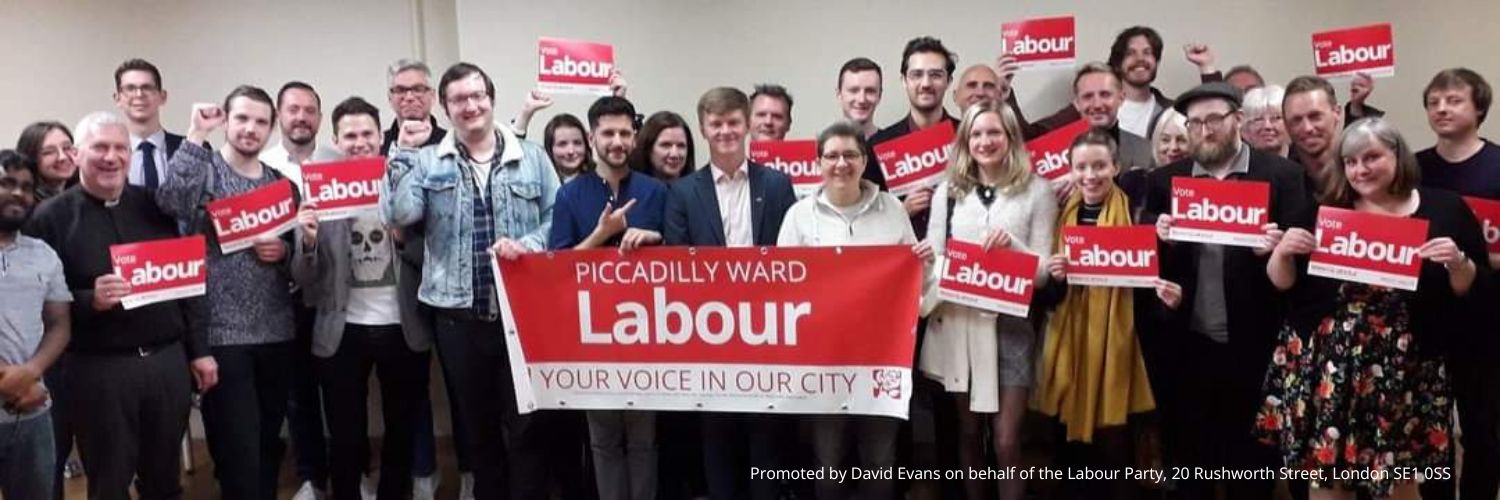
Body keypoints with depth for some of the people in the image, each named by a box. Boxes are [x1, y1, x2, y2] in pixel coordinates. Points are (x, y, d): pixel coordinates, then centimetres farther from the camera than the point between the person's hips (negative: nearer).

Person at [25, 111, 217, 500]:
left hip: (168, 360, 4)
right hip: (99, 369, -3)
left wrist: (198, 350, 10)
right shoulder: (51, 217, -3)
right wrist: (89, 301, -24)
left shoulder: (152, 206, 9)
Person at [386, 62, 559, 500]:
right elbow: (400, 215, -8)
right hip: (459, 317, 1)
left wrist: (526, 245, -13)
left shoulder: (532, 157, 6)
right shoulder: (426, 161, 7)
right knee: (478, 425, 13)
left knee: (525, 425, 1)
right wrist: (403, 152, -10)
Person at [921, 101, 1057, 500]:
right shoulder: (948, 191, 8)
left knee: (1006, 440, -3)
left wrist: (1012, 244, -17)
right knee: (968, 431, 13)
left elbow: (1044, 269, 0)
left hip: (1009, 324, -2)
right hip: (957, 322, 3)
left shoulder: (1037, 190, 2)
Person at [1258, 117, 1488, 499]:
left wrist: (1457, 263, -16)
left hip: (1406, 371, -1)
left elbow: (1472, 289, 4)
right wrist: (1283, 251, -13)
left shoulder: (1444, 209, 3)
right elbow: (1282, 285, 6)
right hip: (1326, 365, 1)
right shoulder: (1326, 211, 5)